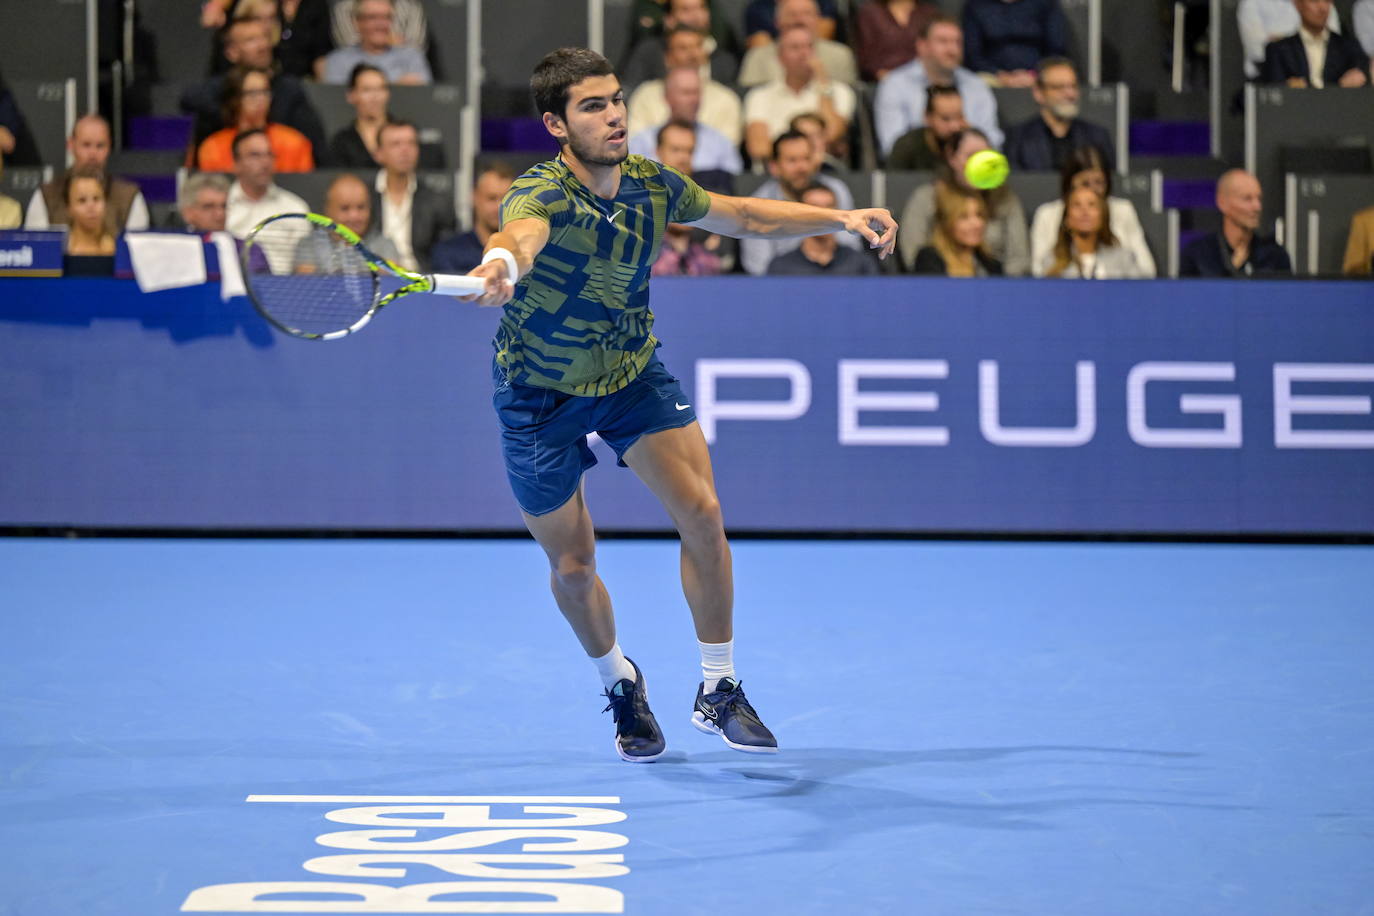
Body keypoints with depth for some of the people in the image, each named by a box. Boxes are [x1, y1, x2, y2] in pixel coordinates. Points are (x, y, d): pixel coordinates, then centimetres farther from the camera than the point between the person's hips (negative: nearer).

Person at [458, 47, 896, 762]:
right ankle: (620, 685, 36)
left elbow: (744, 217, 6)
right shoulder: (541, 195, -31)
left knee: (702, 513, -11)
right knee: (573, 565, 6)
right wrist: (503, 263, -82)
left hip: (633, 374, 4)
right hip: (542, 392, -4)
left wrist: (841, 219, -3)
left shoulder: (651, 184, -12)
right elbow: (522, 232, -58)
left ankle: (718, 691, 6)